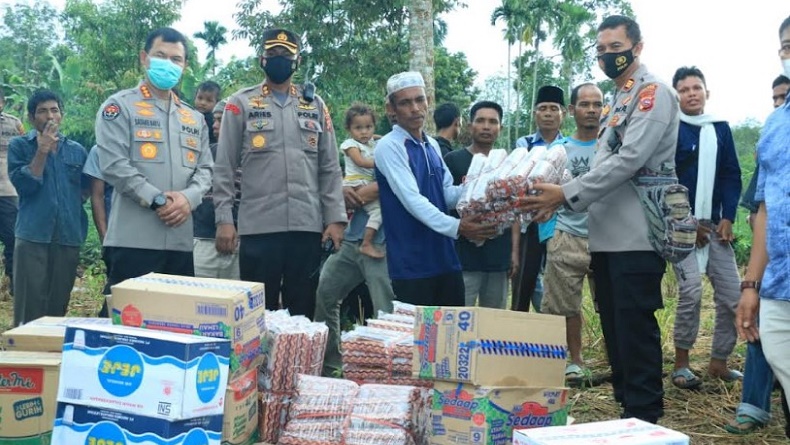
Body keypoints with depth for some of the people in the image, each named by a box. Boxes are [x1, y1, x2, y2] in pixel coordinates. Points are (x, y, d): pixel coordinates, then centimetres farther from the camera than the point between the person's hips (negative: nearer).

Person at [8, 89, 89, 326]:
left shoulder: (77, 151, 12)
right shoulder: (19, 145, 4)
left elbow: (86, 189, 21)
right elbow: (24, 185, -8)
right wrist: (42, 150, -11)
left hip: (69, 237, 3)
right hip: (33, 236, -3)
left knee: (58, 305, 9)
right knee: (29, 307, -5)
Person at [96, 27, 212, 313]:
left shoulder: (195, 118, 20)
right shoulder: (119, 107, 3)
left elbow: (205, 168, 13)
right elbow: (114, 165, -9)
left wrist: (188, 197, -9)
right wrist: (157, 201, -15)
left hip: (181, 239, 6)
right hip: (133, 238, -5)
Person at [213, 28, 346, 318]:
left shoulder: (315, 106, 12)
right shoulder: (241, 104, 5)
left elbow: (330, 168, 10)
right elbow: (224, 167, 2)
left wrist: (335, 217, 2)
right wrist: (224, 218, -6)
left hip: (307, 226, 2)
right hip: (258, 227, -2)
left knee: (303, 311, 9)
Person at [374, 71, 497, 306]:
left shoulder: (432, 145, 14)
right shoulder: (389, 147, -11)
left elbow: (447, 194, 11)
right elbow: (412, 199, -21)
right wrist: (456, 227, -29)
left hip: (445, 257, 7)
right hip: (411, 264, -7)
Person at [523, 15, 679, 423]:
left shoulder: (653, 92, -8)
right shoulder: (617, 100, 21)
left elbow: (629, 161, -19)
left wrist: (566, 194, -19)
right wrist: (560, 198, 9)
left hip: (635, 235, -9)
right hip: (607, 234, 9)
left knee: (635, 328, -5)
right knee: (614, 327, 13)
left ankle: (645, 416, 5)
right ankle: (624, 405, 24)